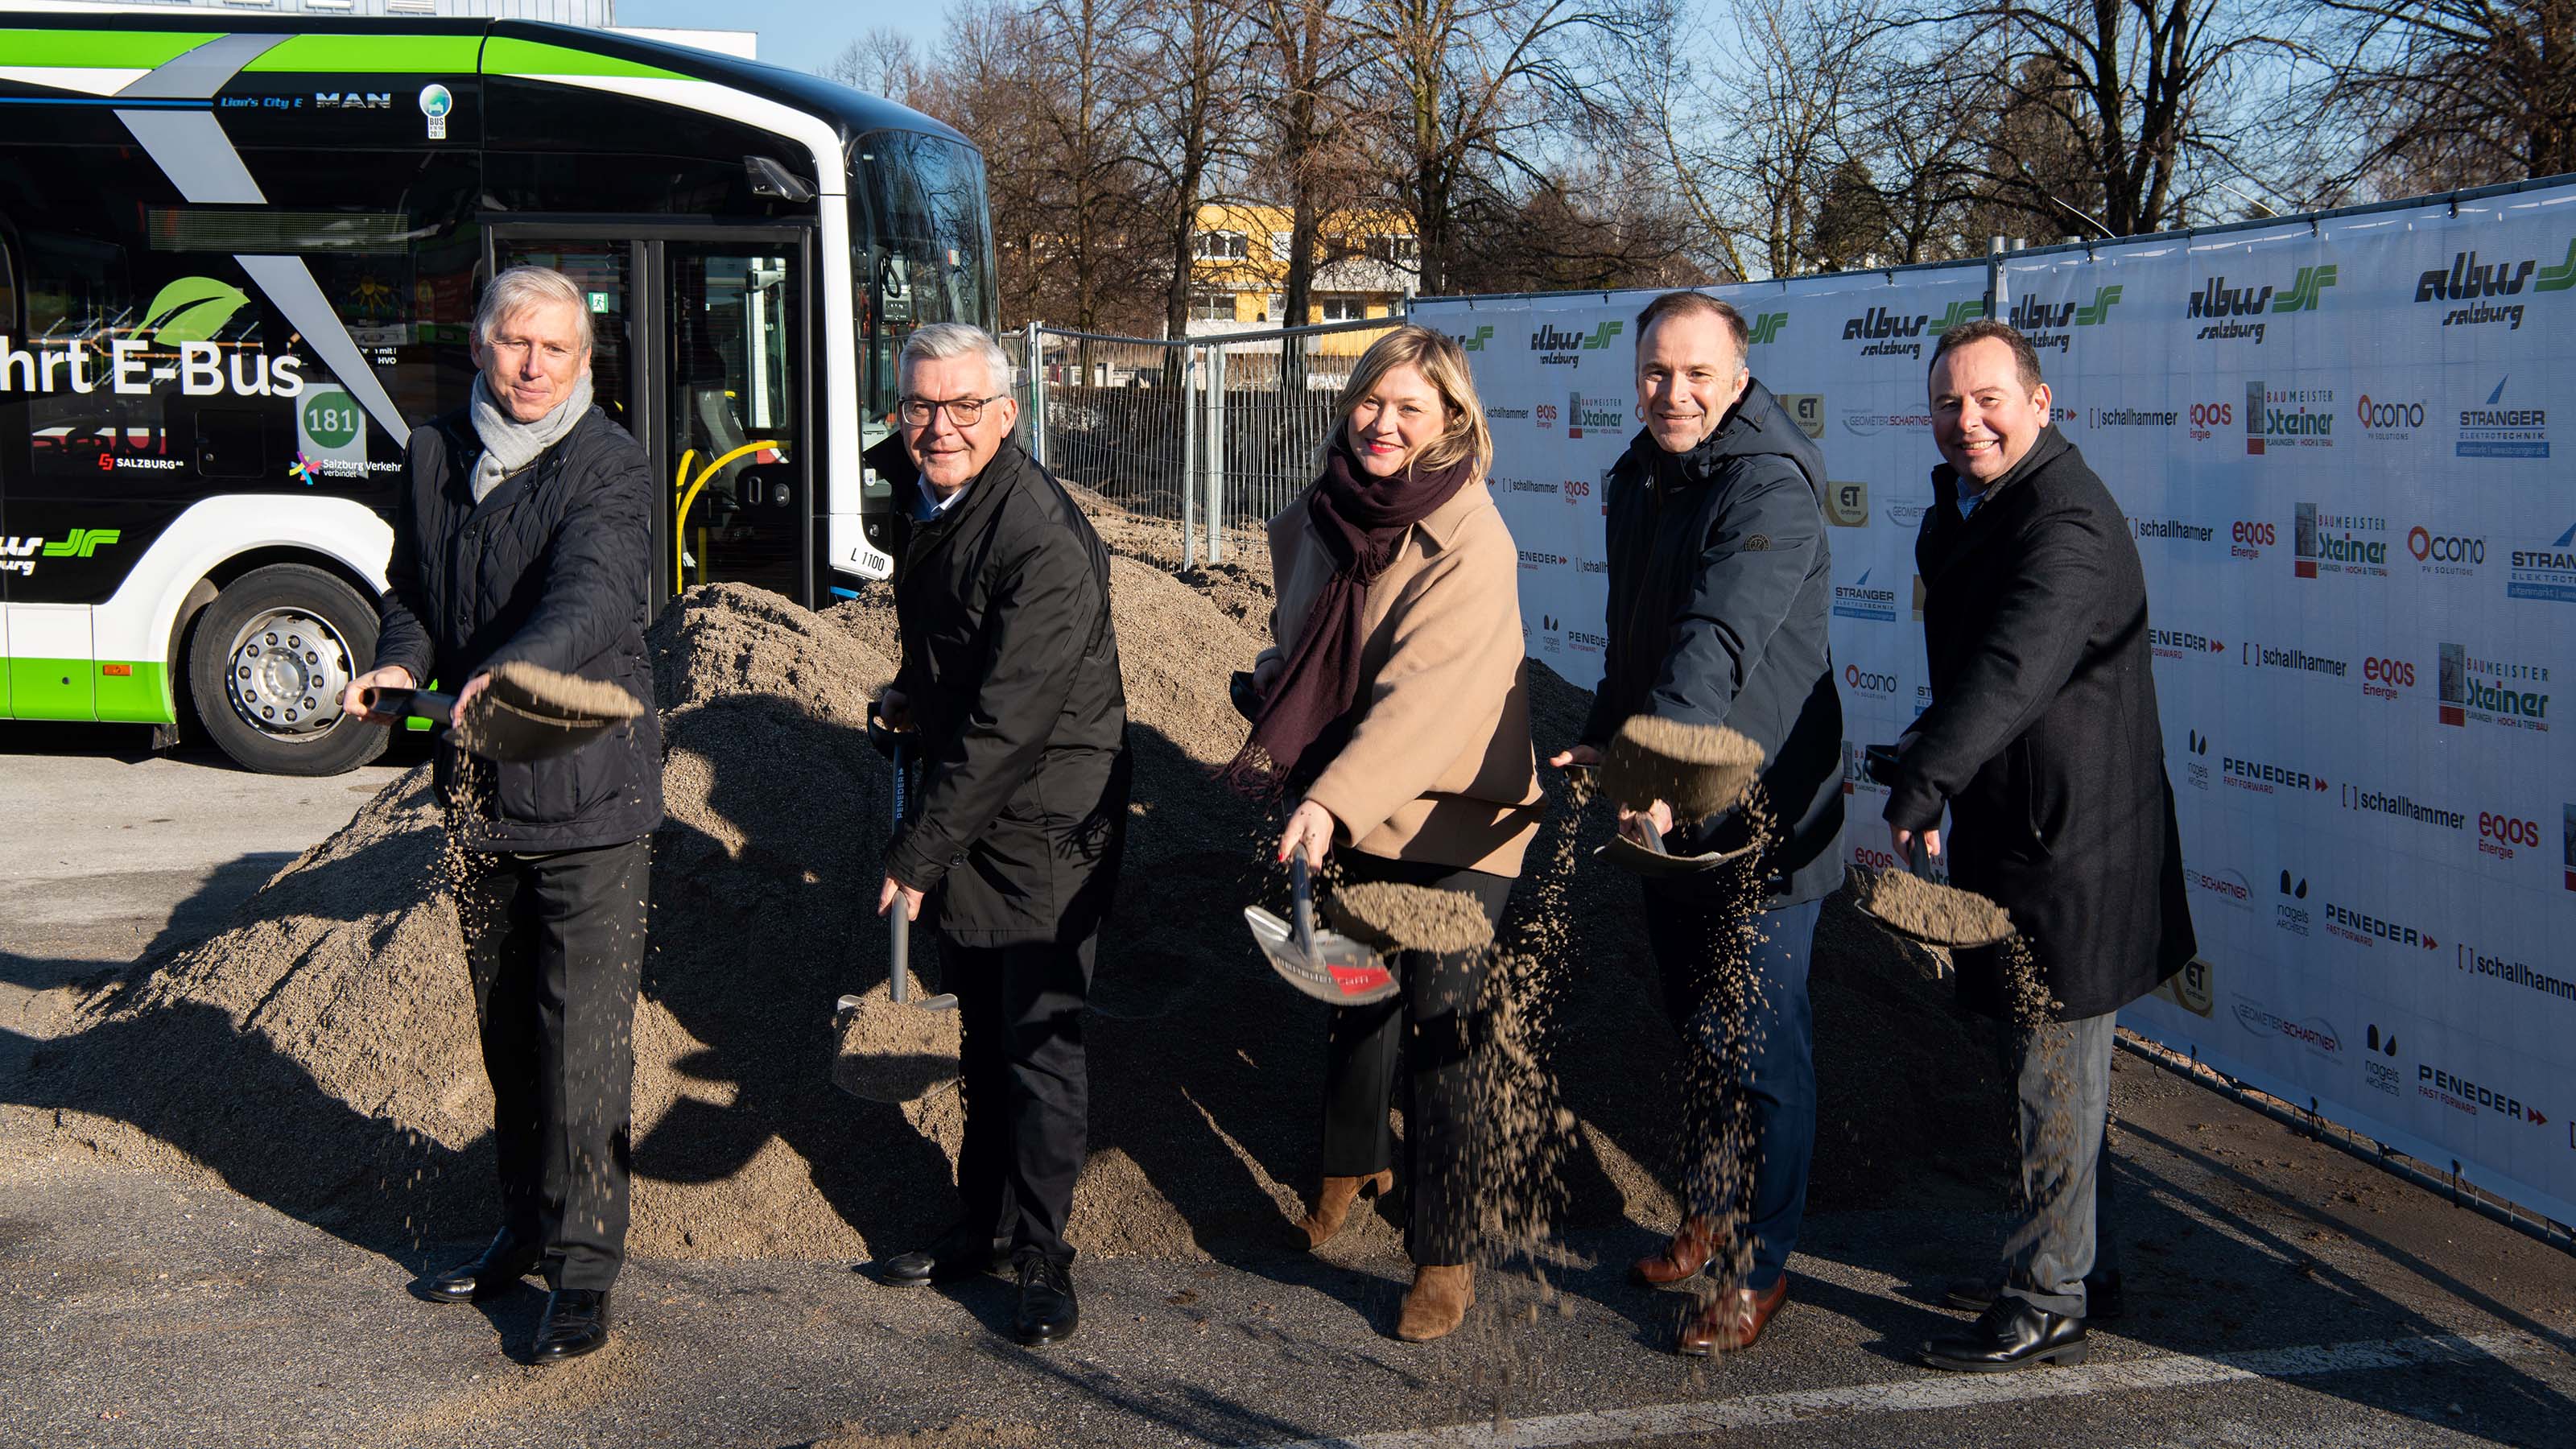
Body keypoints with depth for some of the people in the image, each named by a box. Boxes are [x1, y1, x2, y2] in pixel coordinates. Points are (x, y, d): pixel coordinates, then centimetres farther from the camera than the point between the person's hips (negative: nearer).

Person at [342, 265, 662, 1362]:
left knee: (584, 1027, -6)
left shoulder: (608, 464, -10)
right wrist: (399, 661, -4)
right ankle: (526, 1225, 31)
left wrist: (515, 670, -45)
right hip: (476, 787, 6)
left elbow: (593, 593, -27)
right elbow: (412, 590, 18)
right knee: (504, 1022, 17)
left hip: (587, 789, -6)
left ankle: (584, 1262, 3)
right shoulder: (434, 455, 10)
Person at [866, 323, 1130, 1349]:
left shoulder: (1045, 542, -25)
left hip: (1046, 826, -8)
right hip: (965, 816, 8)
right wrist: (915, 694, 14)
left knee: (1040, 1043, 0)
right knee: (985, 1036, 18)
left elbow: (1008, 725, -26)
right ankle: (982, 1227, 31)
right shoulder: (928, 501, 3)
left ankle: (1041, 1256, 14)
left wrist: (916, 854, -22)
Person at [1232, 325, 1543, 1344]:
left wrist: (1334, 799, -41)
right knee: (1355, 989, 18)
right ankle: (1354, 1162, 43)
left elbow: (1429, 691, -32)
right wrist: (1275, 740, 16)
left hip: (1451, 823, -6)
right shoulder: (1320, 520, 1)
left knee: (1437, 1023, -7)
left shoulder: (1472, 543, -20)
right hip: (1343, 814, 6)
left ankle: (1445, 1257, 4)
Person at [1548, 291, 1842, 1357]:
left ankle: (1760, 1267, 15)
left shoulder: (1770, 488, -20)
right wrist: (1605, 739, 22)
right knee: (1694, 1029, 20)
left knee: (1755, 1048, 0)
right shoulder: (1640, 479, 9)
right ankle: (1707, 1221, 37)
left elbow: (1720, 640, -35)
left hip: (1759, 810, -8)